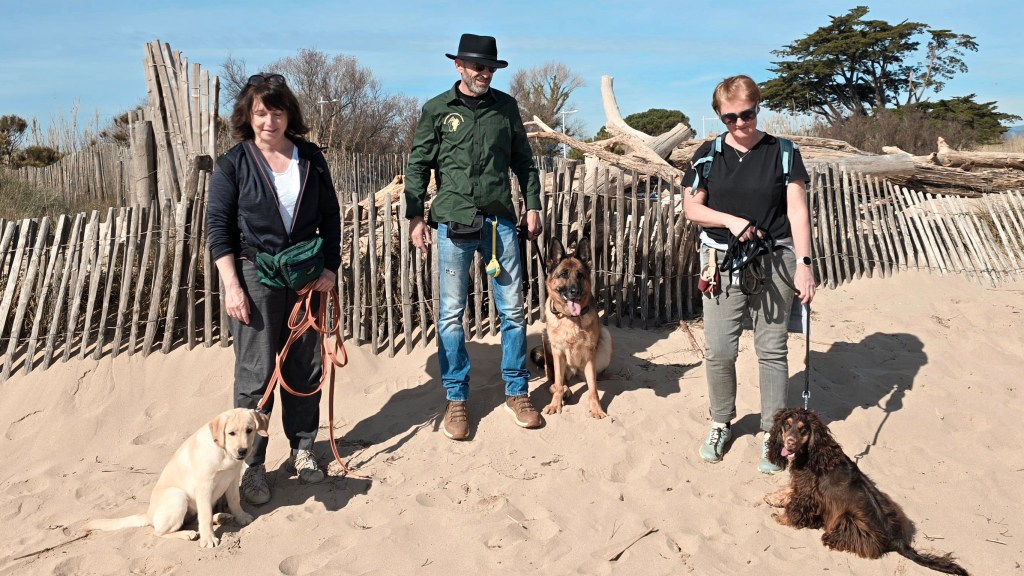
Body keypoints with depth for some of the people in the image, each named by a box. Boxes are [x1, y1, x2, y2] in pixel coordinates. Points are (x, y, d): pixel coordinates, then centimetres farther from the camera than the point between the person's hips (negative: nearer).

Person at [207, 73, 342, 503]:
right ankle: (251, 463, 11)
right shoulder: (234, 163, -3)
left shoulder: (310, 157, 5)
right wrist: (232, 286, -11)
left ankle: (303, 448, 26)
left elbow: (330, 216, 9)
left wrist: (330, 267, 1)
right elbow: (218, 227, -4)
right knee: (256, 373, 0)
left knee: (305, 367, 11)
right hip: (255, 274, -3)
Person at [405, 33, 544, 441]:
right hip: (453, 223, -2)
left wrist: (533, 206, 9)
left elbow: (523, 160, 15)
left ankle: (516, 393, 18)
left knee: (513, 309, 4)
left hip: (500, 220, 2)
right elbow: (418, 165, 3)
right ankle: (456, 399, 14)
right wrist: (415, 216, -4)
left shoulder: (506, 106, 9)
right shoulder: (437, 109, 3)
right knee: (452, 313, 3)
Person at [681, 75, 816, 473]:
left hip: (775, 262, -1)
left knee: (772, 350, 4)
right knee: (719, 351, 0)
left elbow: (797, 212, -4)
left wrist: (804, 263, -14)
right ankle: (721, 424, 23)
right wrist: (731, 220, -14)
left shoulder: (783, 153, 1)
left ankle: (771, 433, 18)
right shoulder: (709, 155, 5)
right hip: (722, 263, 1)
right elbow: (691, 207, 3)